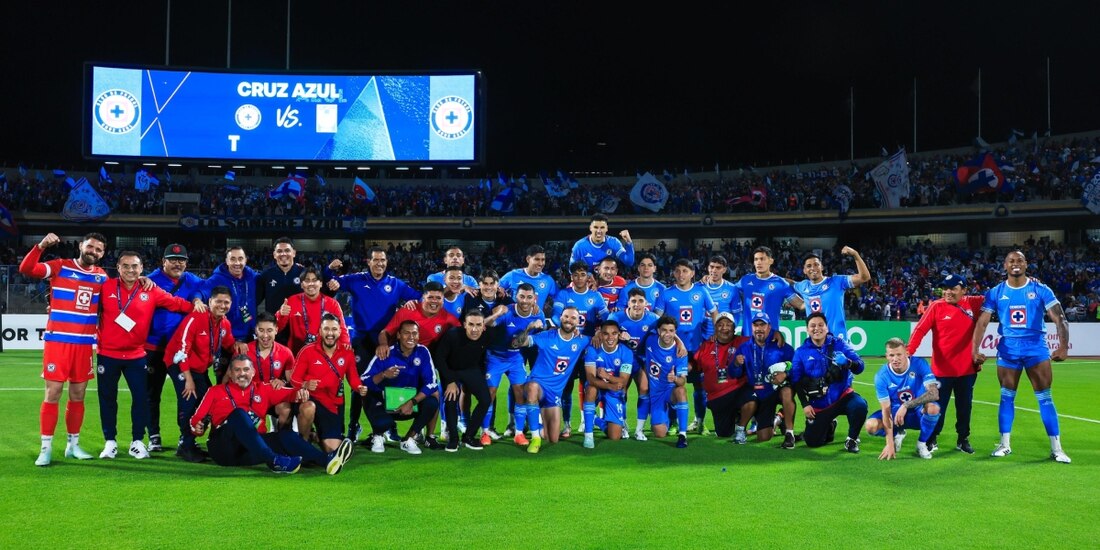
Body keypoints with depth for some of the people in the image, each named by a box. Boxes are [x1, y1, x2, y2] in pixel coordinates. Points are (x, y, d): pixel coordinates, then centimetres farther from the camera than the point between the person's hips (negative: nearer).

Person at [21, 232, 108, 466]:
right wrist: (41, 246, -28)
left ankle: (73, 444, 20)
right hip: (57, 341, -4)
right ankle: (46, 448, 2)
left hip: (84, 344, 4)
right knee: (53, 393, -5)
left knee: (78, 395, 9)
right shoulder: (60, 267, -4)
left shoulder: (102, 276, 8)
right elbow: (26, 269, -16)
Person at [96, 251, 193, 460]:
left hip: (136, 355, 1)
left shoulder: (151, 291, -2)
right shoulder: (106, 287, -5)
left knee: (141, 397, 1)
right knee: (107, 398, 8)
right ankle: (110, 442, 20)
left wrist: (196, 306, -14)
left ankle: (137, 442, 14)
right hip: (107, 354, 0)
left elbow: (176, 303, -2)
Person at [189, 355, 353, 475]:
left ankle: (326, 460, -43)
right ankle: (274, 461, -49)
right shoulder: (215, 392, 14)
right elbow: (196, 421, 8)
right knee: (239, 414, -29)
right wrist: (197, 428, -14)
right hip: (223, 449, -3)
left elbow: (289, 394, 8)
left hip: (249, 451, 3)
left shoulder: (263, 390, 21)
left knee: (286, 436, -18)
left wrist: (299, 393, -14)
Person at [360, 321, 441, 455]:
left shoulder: (423, 353, -10)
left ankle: (409, 439, -2)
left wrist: (412, 402, -27)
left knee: (432, 403, -26)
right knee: (382, 423, -34)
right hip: (386, 403, -3)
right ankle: (378, 436, 8)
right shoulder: (386, 354, -16)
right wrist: (383, 375, -38)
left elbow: (431, 384, -16)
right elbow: (364, 381, -19)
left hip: (411, 404, 3)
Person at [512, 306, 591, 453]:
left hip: (555, 391, 4)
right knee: (533, 387, -44)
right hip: (538, 384, -4)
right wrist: (529, 328, -32)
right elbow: (516, 344, -16)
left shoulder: (581, 341, 1)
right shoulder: (546, 336, -10)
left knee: (553, 440, 4)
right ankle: (535, 437, -33)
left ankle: (539, 418, 38)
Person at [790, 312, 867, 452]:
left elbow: (859, 367, -8)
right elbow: (796, 381, 0)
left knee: (860, 406, -33)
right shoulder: (801, 352, -1)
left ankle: (852, 439, -6)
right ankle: (829, 426, 36)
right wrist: (805, 404, -8)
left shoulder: (839, 344, -3)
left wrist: (848, 362, -31)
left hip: (842, 397, -1)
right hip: (818, 405, 2)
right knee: (813, 442, 0)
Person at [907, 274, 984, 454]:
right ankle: (931, 439, 20)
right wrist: (908, 352, -20)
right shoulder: (936, 306, -7)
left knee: (965, 406, 12)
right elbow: (920, 330, -11)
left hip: (967, 368, 3)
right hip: (942, 369, -2)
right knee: (938, 406, 5)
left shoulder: (973, 304, 0)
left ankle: (963, 439, 26)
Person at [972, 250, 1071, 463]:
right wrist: (974, 350, -11)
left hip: (1036, 347, -2)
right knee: (1006, 397, 7)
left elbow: (1059, 318, -8)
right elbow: (982, 322, 0)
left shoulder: (1041, 290, -4)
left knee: (1045, 397, -2)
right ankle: (1005, 444, 17)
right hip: (1008, 348, 2)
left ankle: (1056, 448, 3)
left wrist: (1063, 346, -22)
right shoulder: (995, 293, 2)